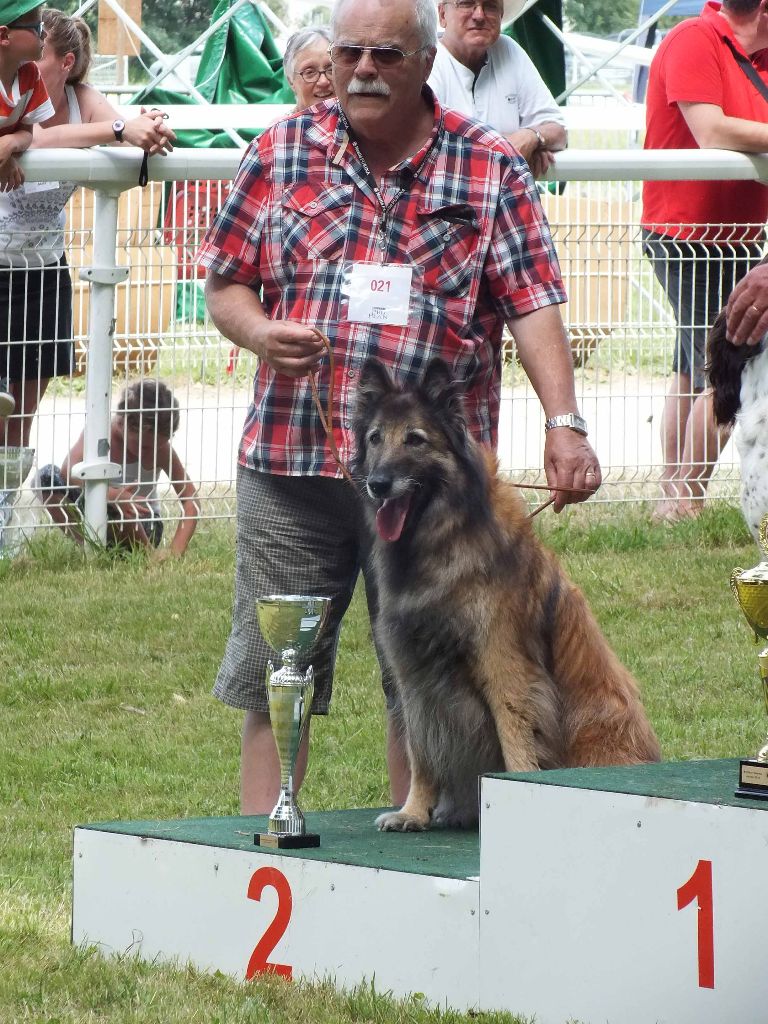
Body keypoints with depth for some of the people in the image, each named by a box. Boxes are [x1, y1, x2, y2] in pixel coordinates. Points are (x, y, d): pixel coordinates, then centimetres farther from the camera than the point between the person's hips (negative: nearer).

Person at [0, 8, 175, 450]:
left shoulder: (82, 99, -2)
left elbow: (131, 138, -17)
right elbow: (39, 140, -40)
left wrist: (152, 130, -41)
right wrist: (119, 129, -49)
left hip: (44, 267, 5)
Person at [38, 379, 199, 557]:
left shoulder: (161, 449, -17)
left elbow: (190, 500, -18)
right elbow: (68, 470, -35)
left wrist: (176, 550, -33)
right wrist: (112, 494, -51)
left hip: (142, 524, -2)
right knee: (48, 476, -22)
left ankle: (146, 551, -13)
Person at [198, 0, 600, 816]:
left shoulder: (489, 169, 2)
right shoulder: (282, 152, 7)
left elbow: (533, 304, -3)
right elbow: (224, 282, 11)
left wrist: (563, 425, -14)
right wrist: (259, 332, -11)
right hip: (289, 464, 1)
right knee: (271, 682, 3)